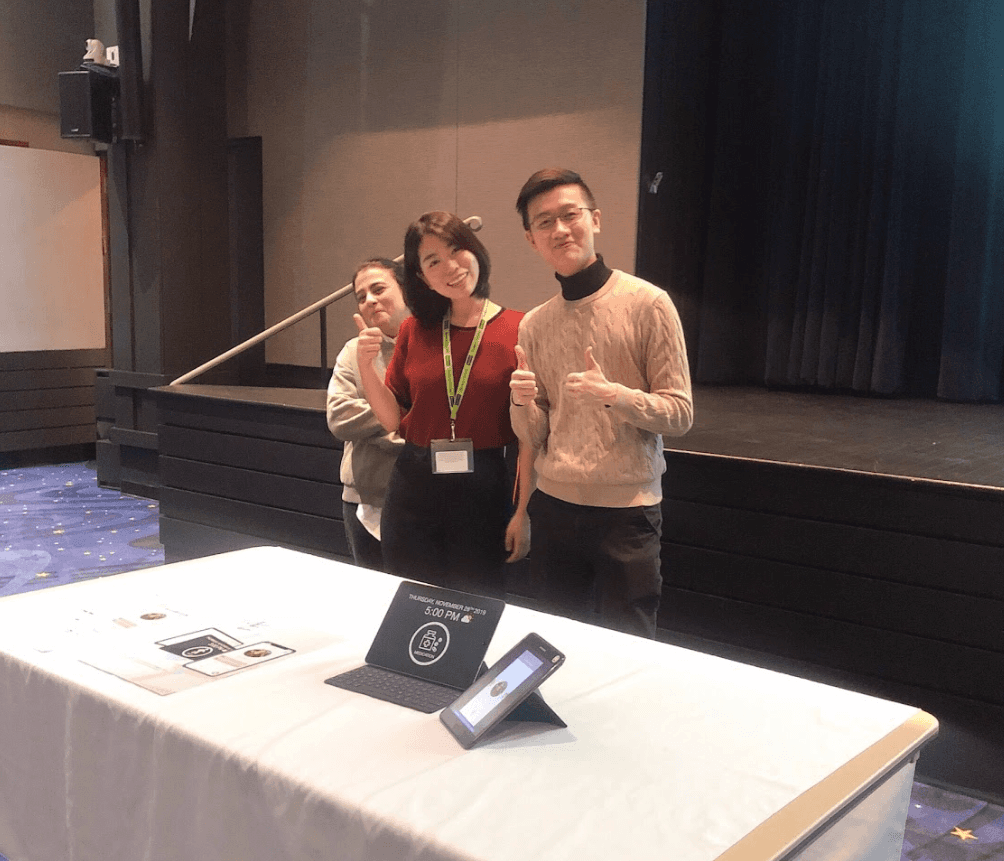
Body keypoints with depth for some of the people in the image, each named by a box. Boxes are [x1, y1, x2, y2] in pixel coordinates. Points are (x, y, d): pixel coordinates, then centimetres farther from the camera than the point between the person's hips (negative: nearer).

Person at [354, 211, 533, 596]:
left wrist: (523, 511, -10)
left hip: (483, 492, -3)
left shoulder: (518, 330, -8)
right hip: (413, 489, 4)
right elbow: (392, 418, 8)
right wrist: (366, 364, -6)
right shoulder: (414, 331, 5)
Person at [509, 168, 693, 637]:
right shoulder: (533, 325, 7)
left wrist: (614, 394, -23)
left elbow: (679, 413, -8)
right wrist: (522, 401, -12)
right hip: (554, 506, 5)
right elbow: (534, 435, 9)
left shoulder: (647, 304, -7)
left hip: (626, 509, -4)